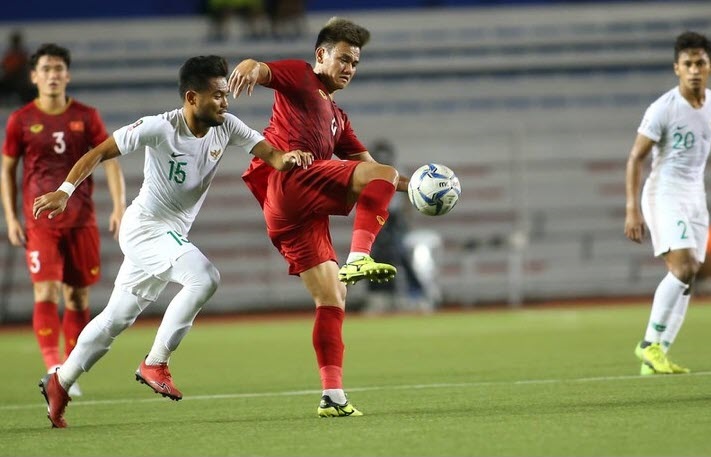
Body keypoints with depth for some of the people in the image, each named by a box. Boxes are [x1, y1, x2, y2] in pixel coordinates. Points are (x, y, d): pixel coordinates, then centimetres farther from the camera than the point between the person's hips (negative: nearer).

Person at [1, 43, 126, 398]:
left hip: (81, 219, 2)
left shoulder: (86, 117, 4)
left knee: (78, 296, 5)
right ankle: (53, 367, -24)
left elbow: (109, 160, 2)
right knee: (46, 291, -16)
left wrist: (119, 206, -10)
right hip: (40, 220, -2)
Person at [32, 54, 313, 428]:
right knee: (205, 277, -26)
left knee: (117, 317, 14)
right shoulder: (160, 128, -20)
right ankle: (155, 364, -16)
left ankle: (59, 383, 27)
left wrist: (287, 158, -32)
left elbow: (268, 153, -8)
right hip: (144, 228, -7)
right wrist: (65, 191, -29)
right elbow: (101, 152, -18)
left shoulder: (226, 127, -4)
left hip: (172, 236, 7)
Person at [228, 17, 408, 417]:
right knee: (384, 173, -22)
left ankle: (333, 395, 1)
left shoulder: (337, 118, 35)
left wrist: (411, 185, 17)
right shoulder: (300, 77, 12)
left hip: (306, 211, 9)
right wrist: (249, 68, -33)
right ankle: (358, 259, -37)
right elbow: (259, 68, -7)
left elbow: (366, 166, 32)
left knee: (332, 300, 4)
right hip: (289, 179, -9)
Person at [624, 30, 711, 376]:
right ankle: (650, 344, -11)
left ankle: (655, 357, 2)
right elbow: (635, 157, -11)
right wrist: (632, 210, -18)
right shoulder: (663, 109, -14)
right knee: (683, 268, -21)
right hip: (664, 195, -7)